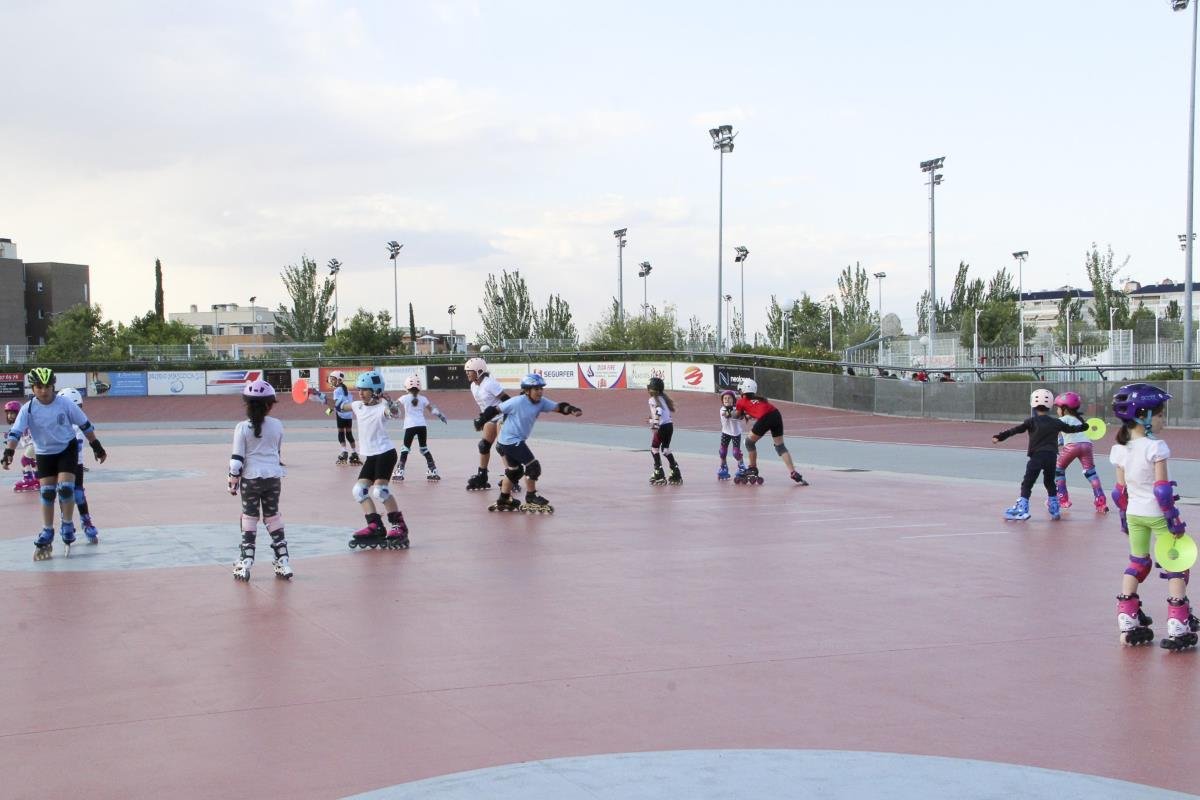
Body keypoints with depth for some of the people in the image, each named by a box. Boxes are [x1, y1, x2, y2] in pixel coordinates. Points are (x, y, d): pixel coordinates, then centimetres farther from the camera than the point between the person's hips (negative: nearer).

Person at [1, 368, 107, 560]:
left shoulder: (64, 404, -14)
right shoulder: (28, 409, -13)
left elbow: (85, 425, -4)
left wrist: (97, 446, 0)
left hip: (67, 449, -2)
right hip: (44, 453, 2)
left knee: (65, 487, -14)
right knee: (46, 492, 2)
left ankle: (67, 526, 5)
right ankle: (47, 533, 15)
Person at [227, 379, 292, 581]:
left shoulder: (242, 427, -9)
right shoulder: (277, 425, 0)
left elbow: (237, 458, -10)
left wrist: (233, 480, 0)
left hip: (250, 477, -3)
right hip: (273, 477, 3)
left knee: (249, 517, 5)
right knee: (273, 516, 12)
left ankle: (245, 563, 3)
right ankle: (283, 560, 11)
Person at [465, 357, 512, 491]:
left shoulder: (490, 383, -20)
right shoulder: (474, 386, 7)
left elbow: (506, 400, -22)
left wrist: (494, 410, -28)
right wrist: (481, 417, 7)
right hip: (490, 418, 9)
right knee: (484, 445, 8)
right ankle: (482, 478, 19)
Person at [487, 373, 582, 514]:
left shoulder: (541, 402, -2)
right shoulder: (517, 402, -22)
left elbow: (558, 407, -10)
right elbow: (496, 410, -14)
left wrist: (572, 409, -28)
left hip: (517, 441, 8)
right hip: (511, 440, -8)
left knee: (514, 470, 19)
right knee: (533, 466, -8)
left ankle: (503, 501, 32)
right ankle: (531, 498, 6)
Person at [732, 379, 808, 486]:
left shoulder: (741, 401, 16)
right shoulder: (760, 398, 31)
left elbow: (737, 416, 28)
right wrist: (750, 415, 42)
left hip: (765, 419, -6)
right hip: (776, 414, 6)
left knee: (749, 441, 17)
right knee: (780, 445, 12)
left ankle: (753, 469, 22)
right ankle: (793, 472, 2)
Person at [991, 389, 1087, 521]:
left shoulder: (1032, 421, -2)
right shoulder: (1056, 422, 10)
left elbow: (1015, 430, -9)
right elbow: (1070, 429, 24)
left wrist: (1000, 436, -11)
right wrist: (1083, 427, 42)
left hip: (1036, 456, -4)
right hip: (1052, 456, 4)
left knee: (1027, 484, -4)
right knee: (1050, 483, 20)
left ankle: (1022, 509, -12)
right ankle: (1055, 510, 23)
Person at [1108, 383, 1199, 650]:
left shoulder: (1120, 450, 2)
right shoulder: (1155, 448, -17)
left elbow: (1120, 490, 7)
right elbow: (1162, 488, -18)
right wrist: (1174, 519, -12)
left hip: (1133, 514, 6)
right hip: (1157, 514, -6)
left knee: (1137, 564, 17)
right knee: (1175, 566, 3)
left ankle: (1128, 623, 15)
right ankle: (1178, 627, -1)